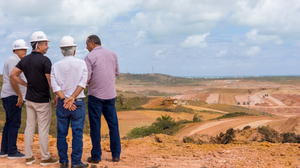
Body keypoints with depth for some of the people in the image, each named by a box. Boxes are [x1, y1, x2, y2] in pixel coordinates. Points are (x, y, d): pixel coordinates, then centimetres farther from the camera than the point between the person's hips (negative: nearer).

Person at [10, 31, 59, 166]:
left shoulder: (25, 59, 6)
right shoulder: (44, 60, -16)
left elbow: (13, 75, 5)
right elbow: (50, 81, -18)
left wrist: (26, 84, 13)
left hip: (29, 98, 7)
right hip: (42, 99, -7)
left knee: (29, 126, 12)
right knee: (43, 128, 2)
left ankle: (29, 157, 19)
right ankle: (45, 158, 12)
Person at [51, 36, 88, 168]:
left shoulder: (56, 66, 3)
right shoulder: (81, 63, -1)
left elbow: (54, 86, -7)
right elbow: (83, 82, -12)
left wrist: (64, 100, -10)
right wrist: (72, 98, -15)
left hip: (62, 103, 2)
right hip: (78, 103, -2)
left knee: (62, 133, 9)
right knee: (77, 133, 2)